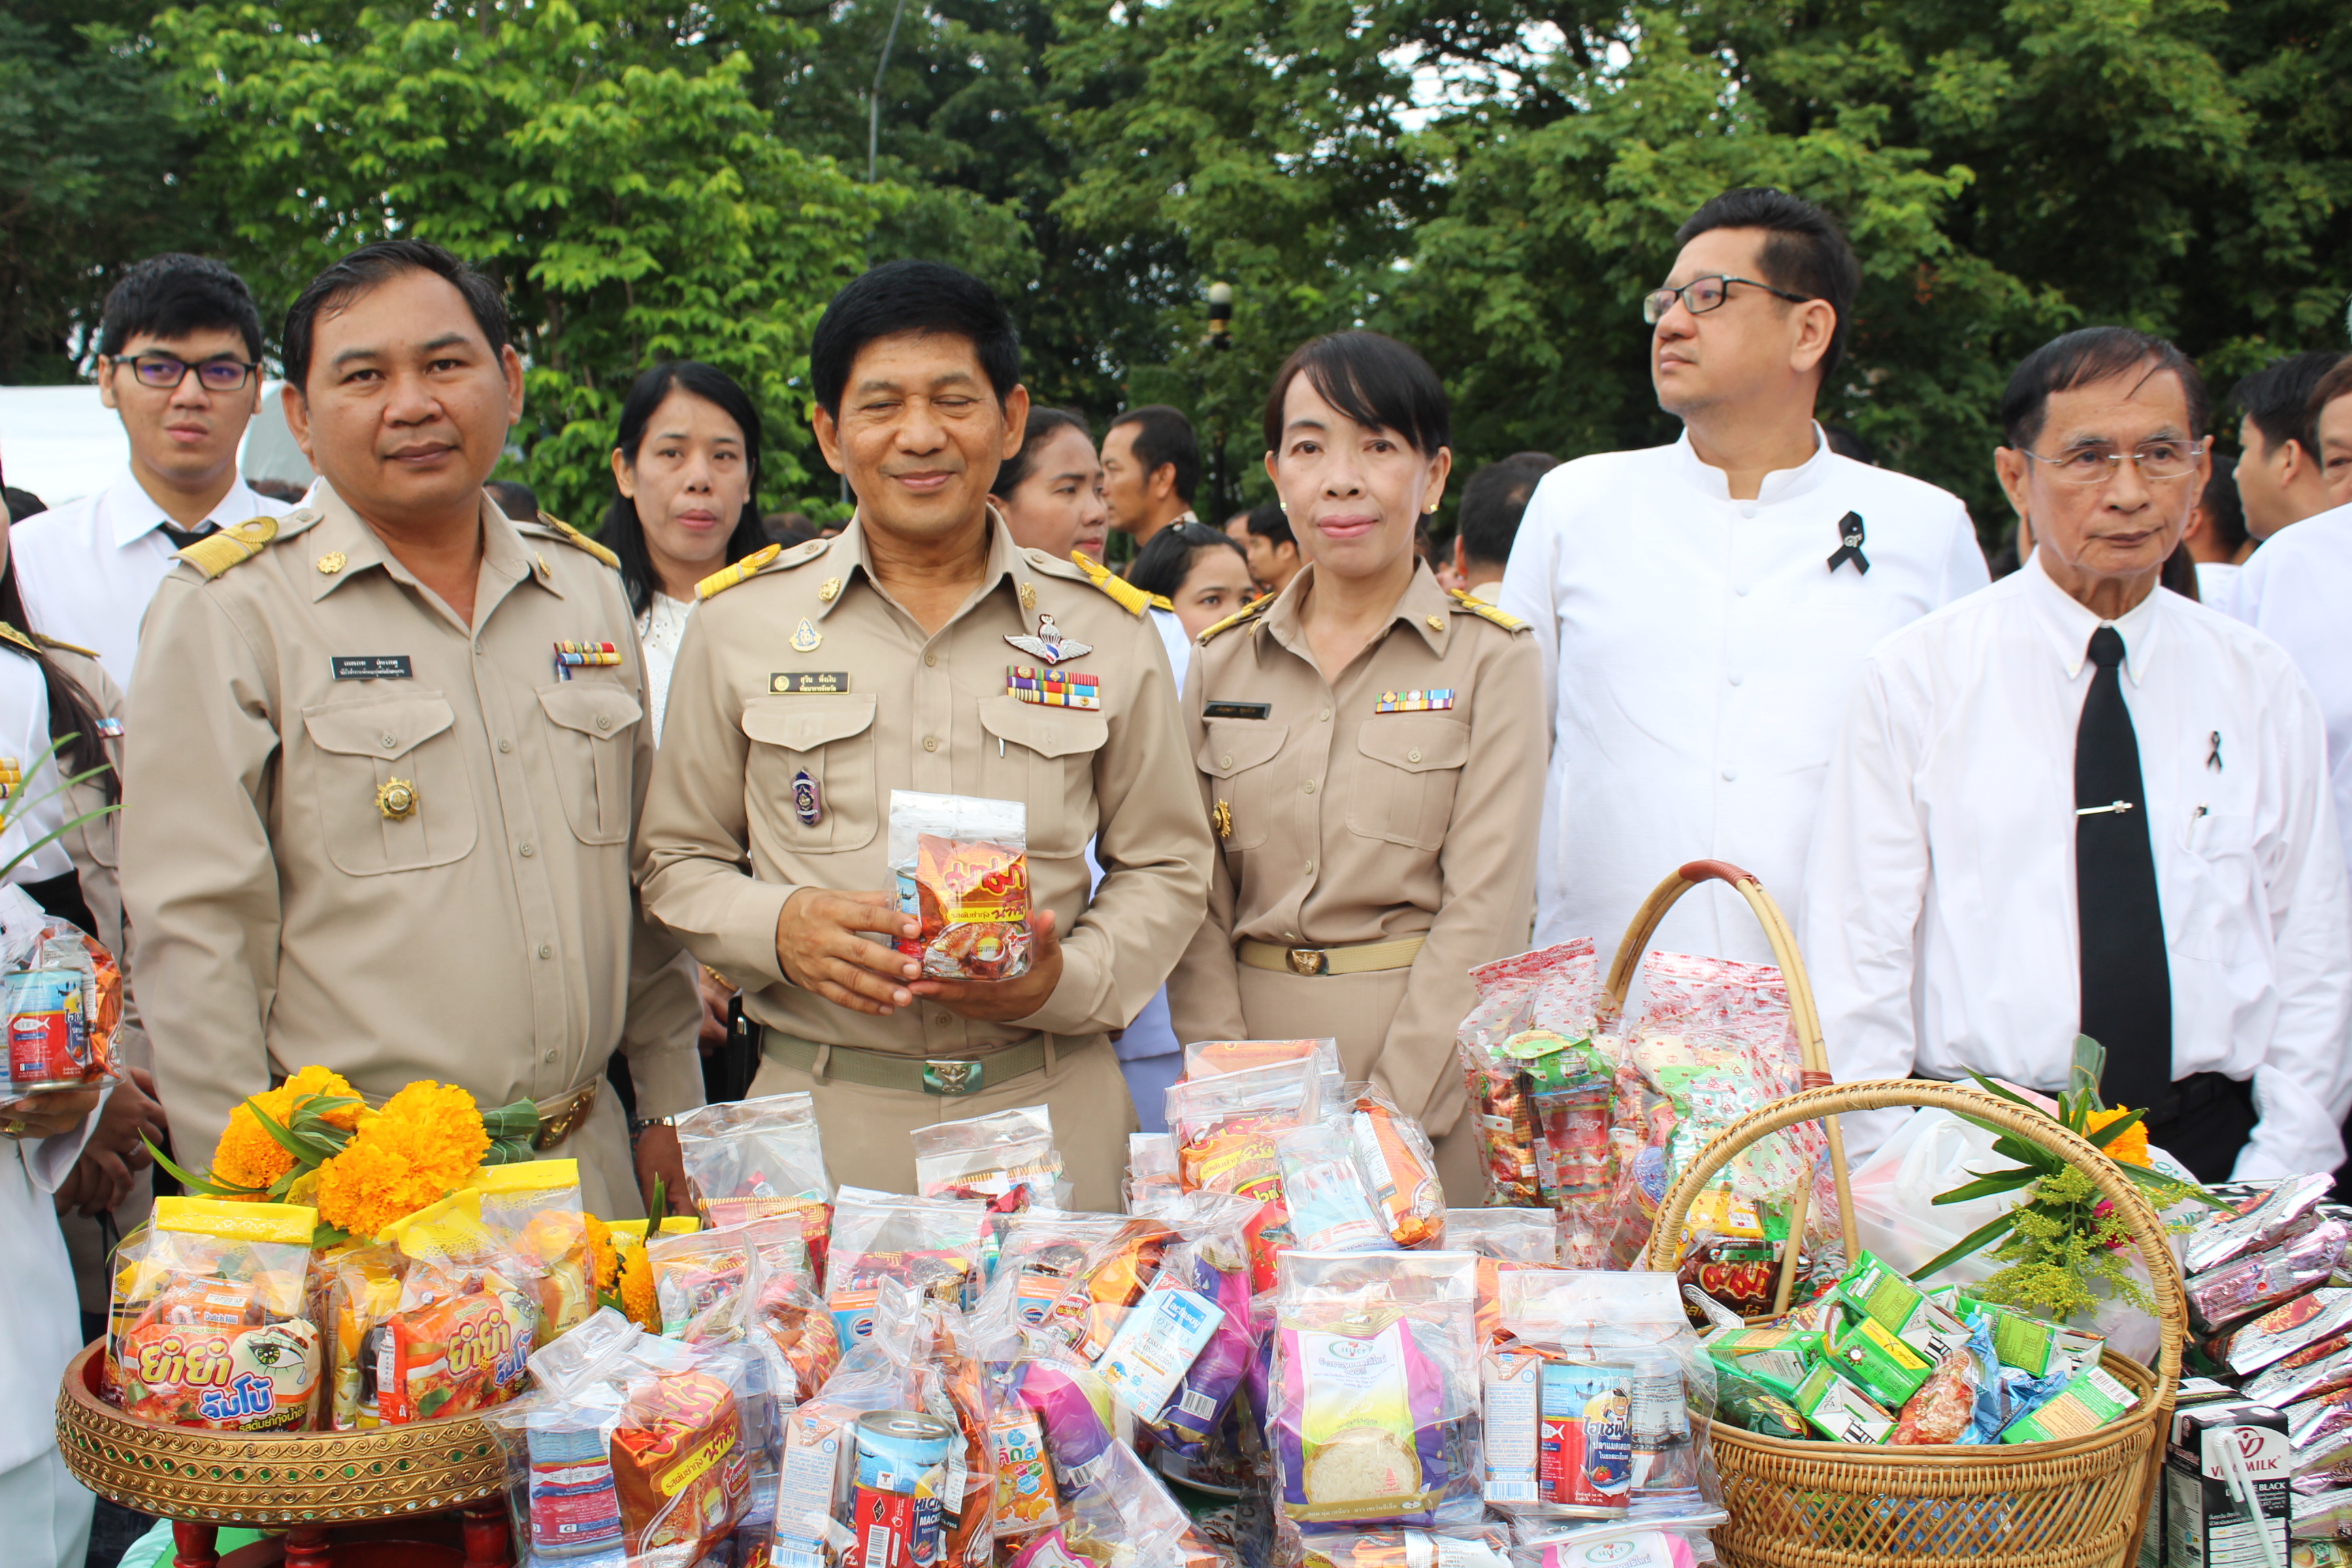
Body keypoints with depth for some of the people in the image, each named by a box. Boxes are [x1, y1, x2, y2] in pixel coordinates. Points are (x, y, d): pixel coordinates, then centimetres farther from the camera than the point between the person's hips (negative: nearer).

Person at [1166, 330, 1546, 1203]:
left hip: (1434, 1071, -3)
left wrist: (1385, 1115, -16)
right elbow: (1198, 900, 4)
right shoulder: (1224, 664, 7)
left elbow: (1485, 910, -9)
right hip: (1259, 1051, 3)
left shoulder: (1492, 660, -3)